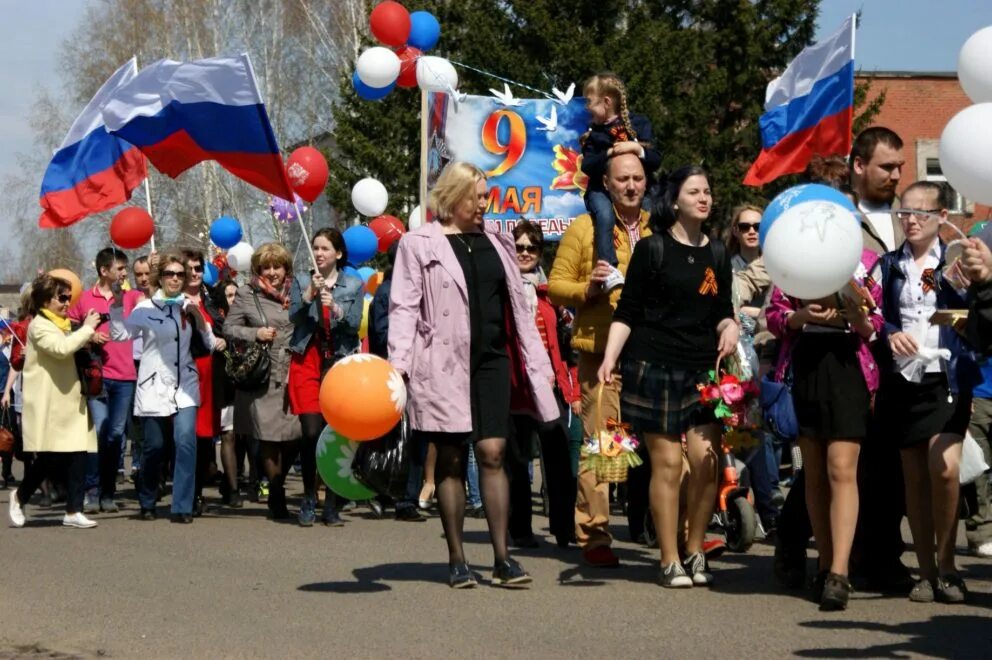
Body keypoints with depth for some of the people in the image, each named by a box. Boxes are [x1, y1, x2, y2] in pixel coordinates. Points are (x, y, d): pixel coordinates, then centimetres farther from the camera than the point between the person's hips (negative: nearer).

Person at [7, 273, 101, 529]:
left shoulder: (63, 325, 20)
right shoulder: (39, 326, -9)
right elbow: (61, 348, -26)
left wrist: (88, 337, 13)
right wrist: (87, 329, -18)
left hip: (70, 402, 8)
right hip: (48, 406, -8)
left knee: (78, 455, -1)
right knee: (48, 459, -4)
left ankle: (73, 511, 1)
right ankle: (20, 496, 20)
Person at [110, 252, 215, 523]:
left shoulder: (190, 307, 11)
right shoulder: (145, 308, 3)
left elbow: (209, 343, 8)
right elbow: (120, 334, -7)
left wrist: (199, 318, -6)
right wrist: (117, 304, -16)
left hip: (184, 387, 1)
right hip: (154, 387, -1)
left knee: (186, 441, -16)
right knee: (153, 446, 2)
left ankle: (182, 507, -12)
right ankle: (147, 503, 24)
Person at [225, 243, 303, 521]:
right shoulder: (246, 295, 7)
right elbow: (228, 328, 6)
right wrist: (255, 334, -7)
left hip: (292, 376, 2)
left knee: (296, 435, -3)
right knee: (269, 437, -2)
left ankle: (277, 485, 22)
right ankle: (277, 497, 11)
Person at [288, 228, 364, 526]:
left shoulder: (354, 285, 10)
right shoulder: (301, 281, 11)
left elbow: (355, 324, -1)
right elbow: (294, 318, -1)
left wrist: (335, 307, -17)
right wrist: (309, 294, -15)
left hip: (339, 363, 0)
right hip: (307, 361, 0)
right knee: (311, 432, -9)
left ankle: (331, 506, 4)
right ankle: (309, 499, 5)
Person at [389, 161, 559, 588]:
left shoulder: (495, 242, 17)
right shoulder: (419, 244, 3)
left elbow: (518, 307, 19)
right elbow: (404, 306, -3)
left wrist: (538, 361, 15)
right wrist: (398, 360, -15)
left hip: (491, 361, 3)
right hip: (443, 364, -3)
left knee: (492, 453, -4)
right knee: (451, 460, 2)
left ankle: (502, 559, -4)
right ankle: (456, 560, 9)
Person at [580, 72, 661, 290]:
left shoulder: (639, 124, 2)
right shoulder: (594, 132, 6)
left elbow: (656, 160, -3)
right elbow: (586, 165, -6)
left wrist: (637, 149, -21)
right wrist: (609, 153, -20)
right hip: (601, 189, -2)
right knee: (605, 215, -33)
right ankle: (608, 268, -44)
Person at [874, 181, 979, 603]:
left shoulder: (956, 263, 5)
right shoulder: (889, 265, 12)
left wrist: (961, 287, -17)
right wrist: (890, 335, -11)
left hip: (947, 378, -3)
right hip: (903, 380, 3)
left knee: (944, 468, -18)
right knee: (915, 477, 6)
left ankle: (946, 564, -1)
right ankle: (926, 571, 15)